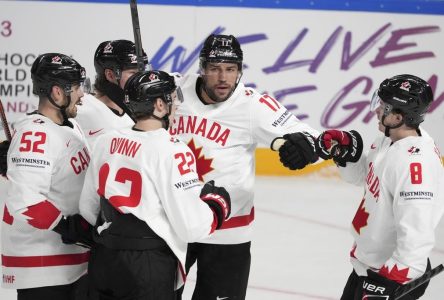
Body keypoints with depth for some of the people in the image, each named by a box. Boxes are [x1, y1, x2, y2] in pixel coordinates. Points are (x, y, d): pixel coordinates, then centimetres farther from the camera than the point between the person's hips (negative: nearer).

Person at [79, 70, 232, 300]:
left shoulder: (105, 141, 6)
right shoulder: (171, 152, -16)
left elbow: (88, 207, 13)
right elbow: (192, 227, -17)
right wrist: (218, 204, 2)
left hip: (103, 262, 8)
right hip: (148, 267, -8)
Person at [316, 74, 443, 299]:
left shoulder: (416, 163, -31)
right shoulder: (391, 139, -3)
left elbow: (416, 238, -33)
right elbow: (362, 174, 16)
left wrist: (388, 281, -32)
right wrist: (345, 149, -3)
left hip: (394, 273, -10)